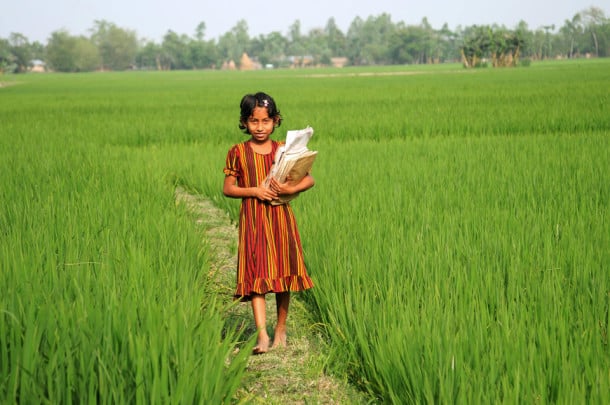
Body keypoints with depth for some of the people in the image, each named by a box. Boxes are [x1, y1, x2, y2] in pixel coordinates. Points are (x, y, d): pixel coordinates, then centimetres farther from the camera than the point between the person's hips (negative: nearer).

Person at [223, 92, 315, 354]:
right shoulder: (238, 152, 1)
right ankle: (262, 335, -17)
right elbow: (228, 188, 1)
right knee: (256, 276, -10)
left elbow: (309, 179, 5)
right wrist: (254, 190, -13)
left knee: (284, 272, 8)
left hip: (280, 217, 2)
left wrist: (291, 189, -15)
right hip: (253, 219, -2)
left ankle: (281, 328, 23)